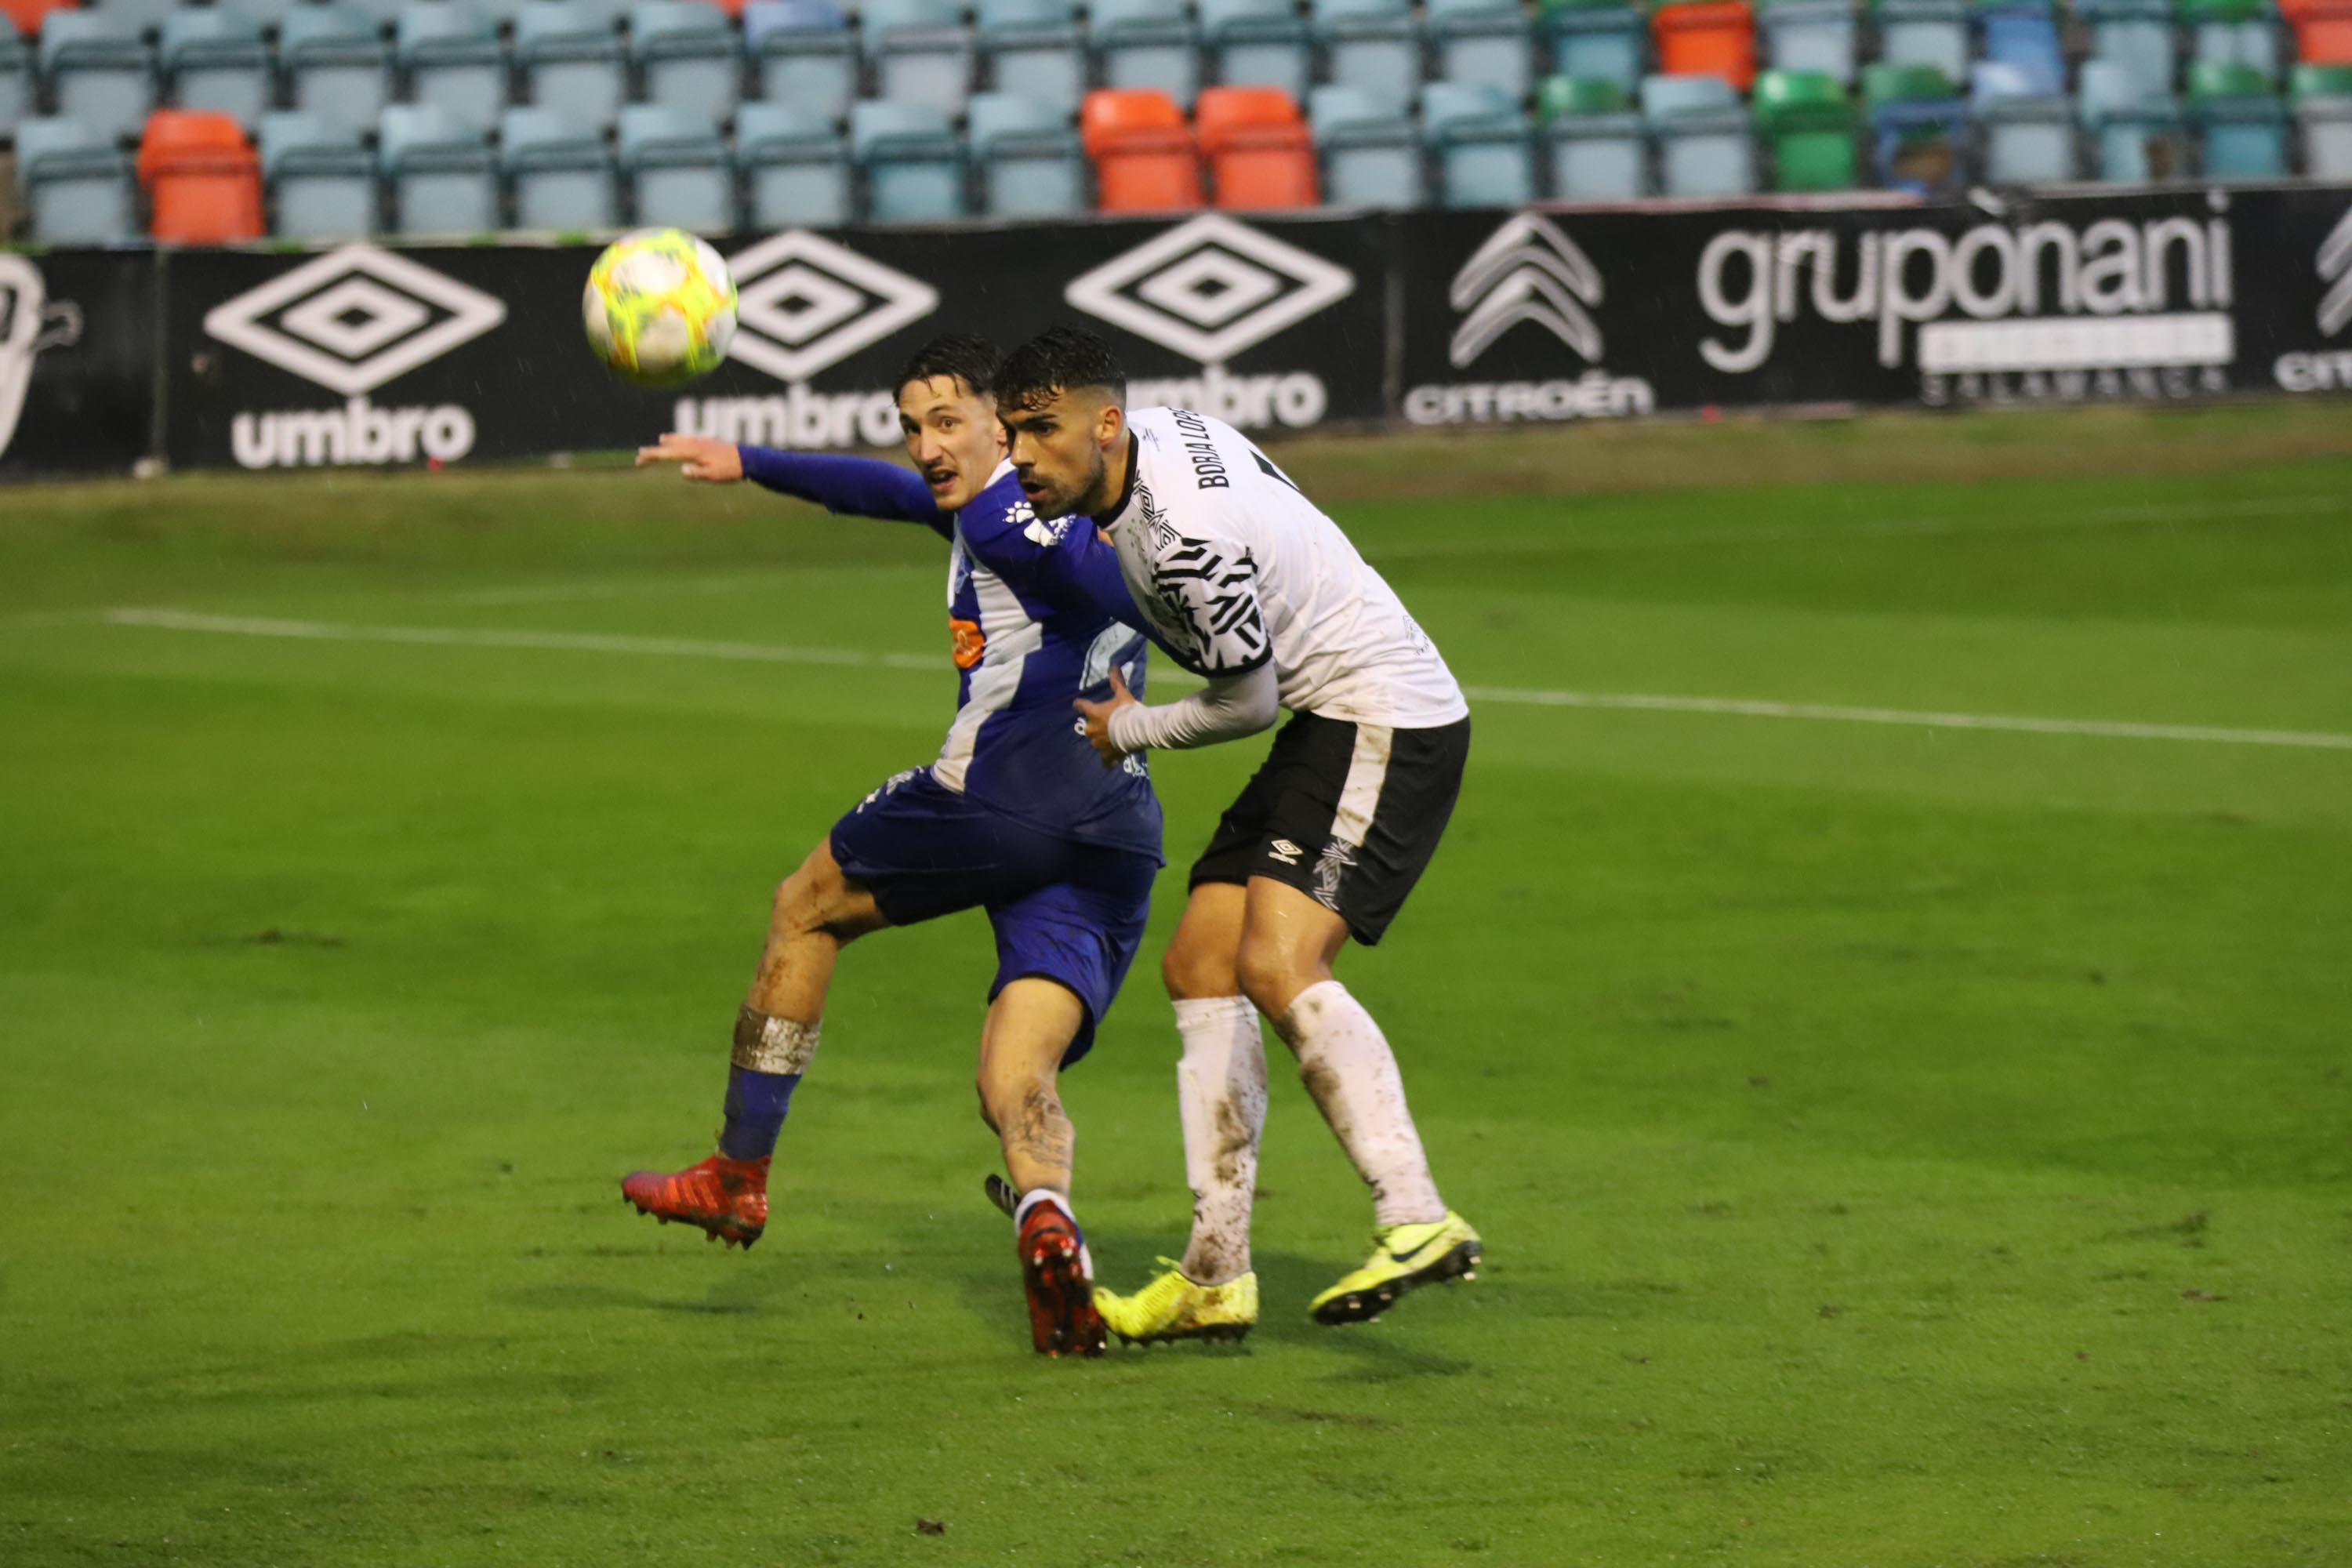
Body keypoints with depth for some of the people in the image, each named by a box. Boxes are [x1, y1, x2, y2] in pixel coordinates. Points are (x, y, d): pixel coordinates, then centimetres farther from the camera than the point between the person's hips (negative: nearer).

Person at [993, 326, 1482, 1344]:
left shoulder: (1187, 533, -26)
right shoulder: (1157, 434, 2)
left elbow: (1246, 698, -16)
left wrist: (1132, 731, 2)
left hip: (1387, 719, -11)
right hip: (1328, 725, 11)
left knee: (1276, 962, -26)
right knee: (1199, 968, 5)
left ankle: (1415, 1221, -34)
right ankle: (1215, 1278, 4)